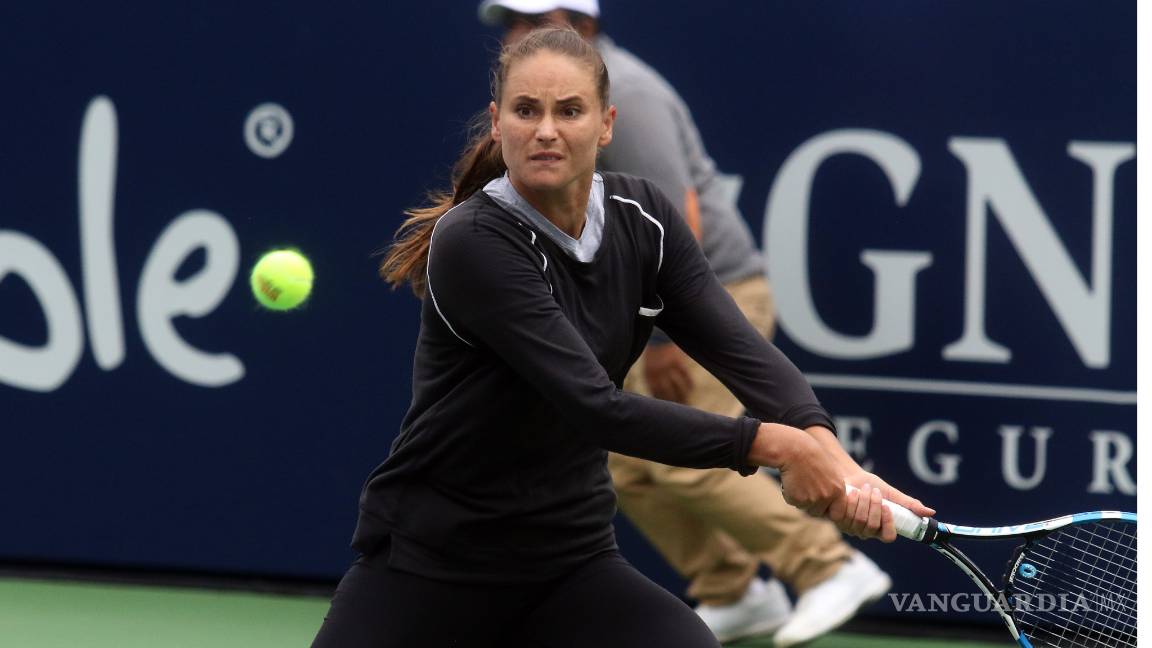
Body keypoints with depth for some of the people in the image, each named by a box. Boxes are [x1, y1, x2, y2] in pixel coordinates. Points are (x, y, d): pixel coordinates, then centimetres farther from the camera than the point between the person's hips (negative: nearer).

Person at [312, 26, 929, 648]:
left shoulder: (642, 219, -2)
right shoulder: (472, 243, -21)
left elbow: (740, 350, -14)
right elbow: (594, 406, -29)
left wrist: (829, 456, -33)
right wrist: (772, 444, -32)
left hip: (571, 565, 4)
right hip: (425, 566, -4)